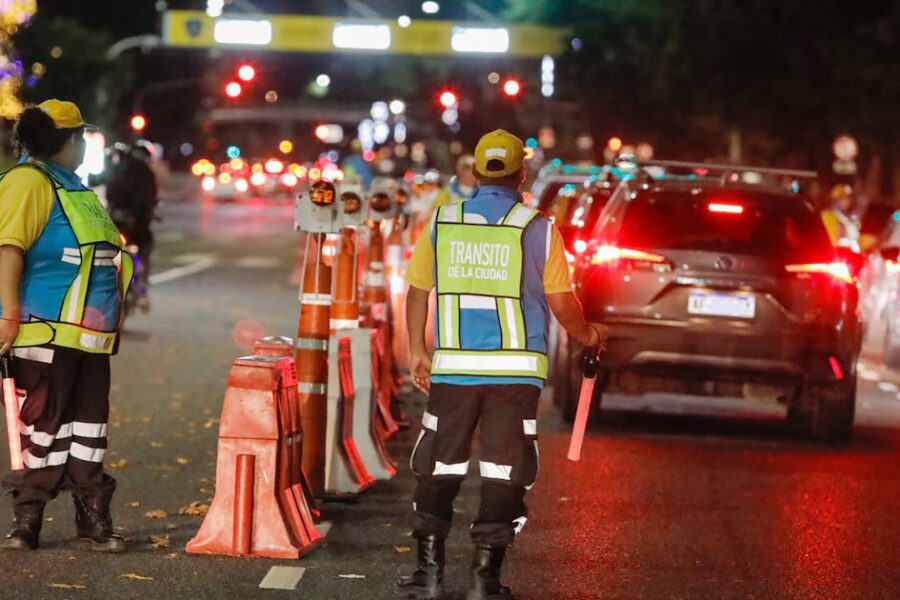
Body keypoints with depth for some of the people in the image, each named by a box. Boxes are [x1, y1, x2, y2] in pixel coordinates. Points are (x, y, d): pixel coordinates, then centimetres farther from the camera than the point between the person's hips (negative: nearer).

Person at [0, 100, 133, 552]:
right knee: (43, 424, -4)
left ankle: (93, 518, 15)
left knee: (89, 426, 10)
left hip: (88, 336, 9)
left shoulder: (73, 187, 21)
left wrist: (112, 314, 26)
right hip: (47, 332, -9)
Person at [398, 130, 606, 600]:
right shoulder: (537, 229, -5)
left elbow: (418, 292, 9)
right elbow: (562, 304, -1)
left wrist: (417, 350, 21)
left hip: (452, 367, 2)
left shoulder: (442, 223, 3)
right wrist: (587, 335, 19)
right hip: (515, 370, -2)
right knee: (504, 473, 5)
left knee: (438, 468, 13)